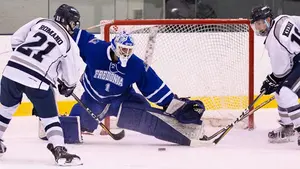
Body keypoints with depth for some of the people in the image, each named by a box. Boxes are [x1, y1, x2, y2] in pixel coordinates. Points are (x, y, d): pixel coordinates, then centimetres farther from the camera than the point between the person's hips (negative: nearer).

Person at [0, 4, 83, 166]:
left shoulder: (40, 22, 12)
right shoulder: (70, 45, 4)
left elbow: (16, 39, 15)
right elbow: (71, 76, 11)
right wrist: (68, 87, 32)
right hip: (37, 81, -4)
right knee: (50, 117, 4)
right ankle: (59, 150, -11)